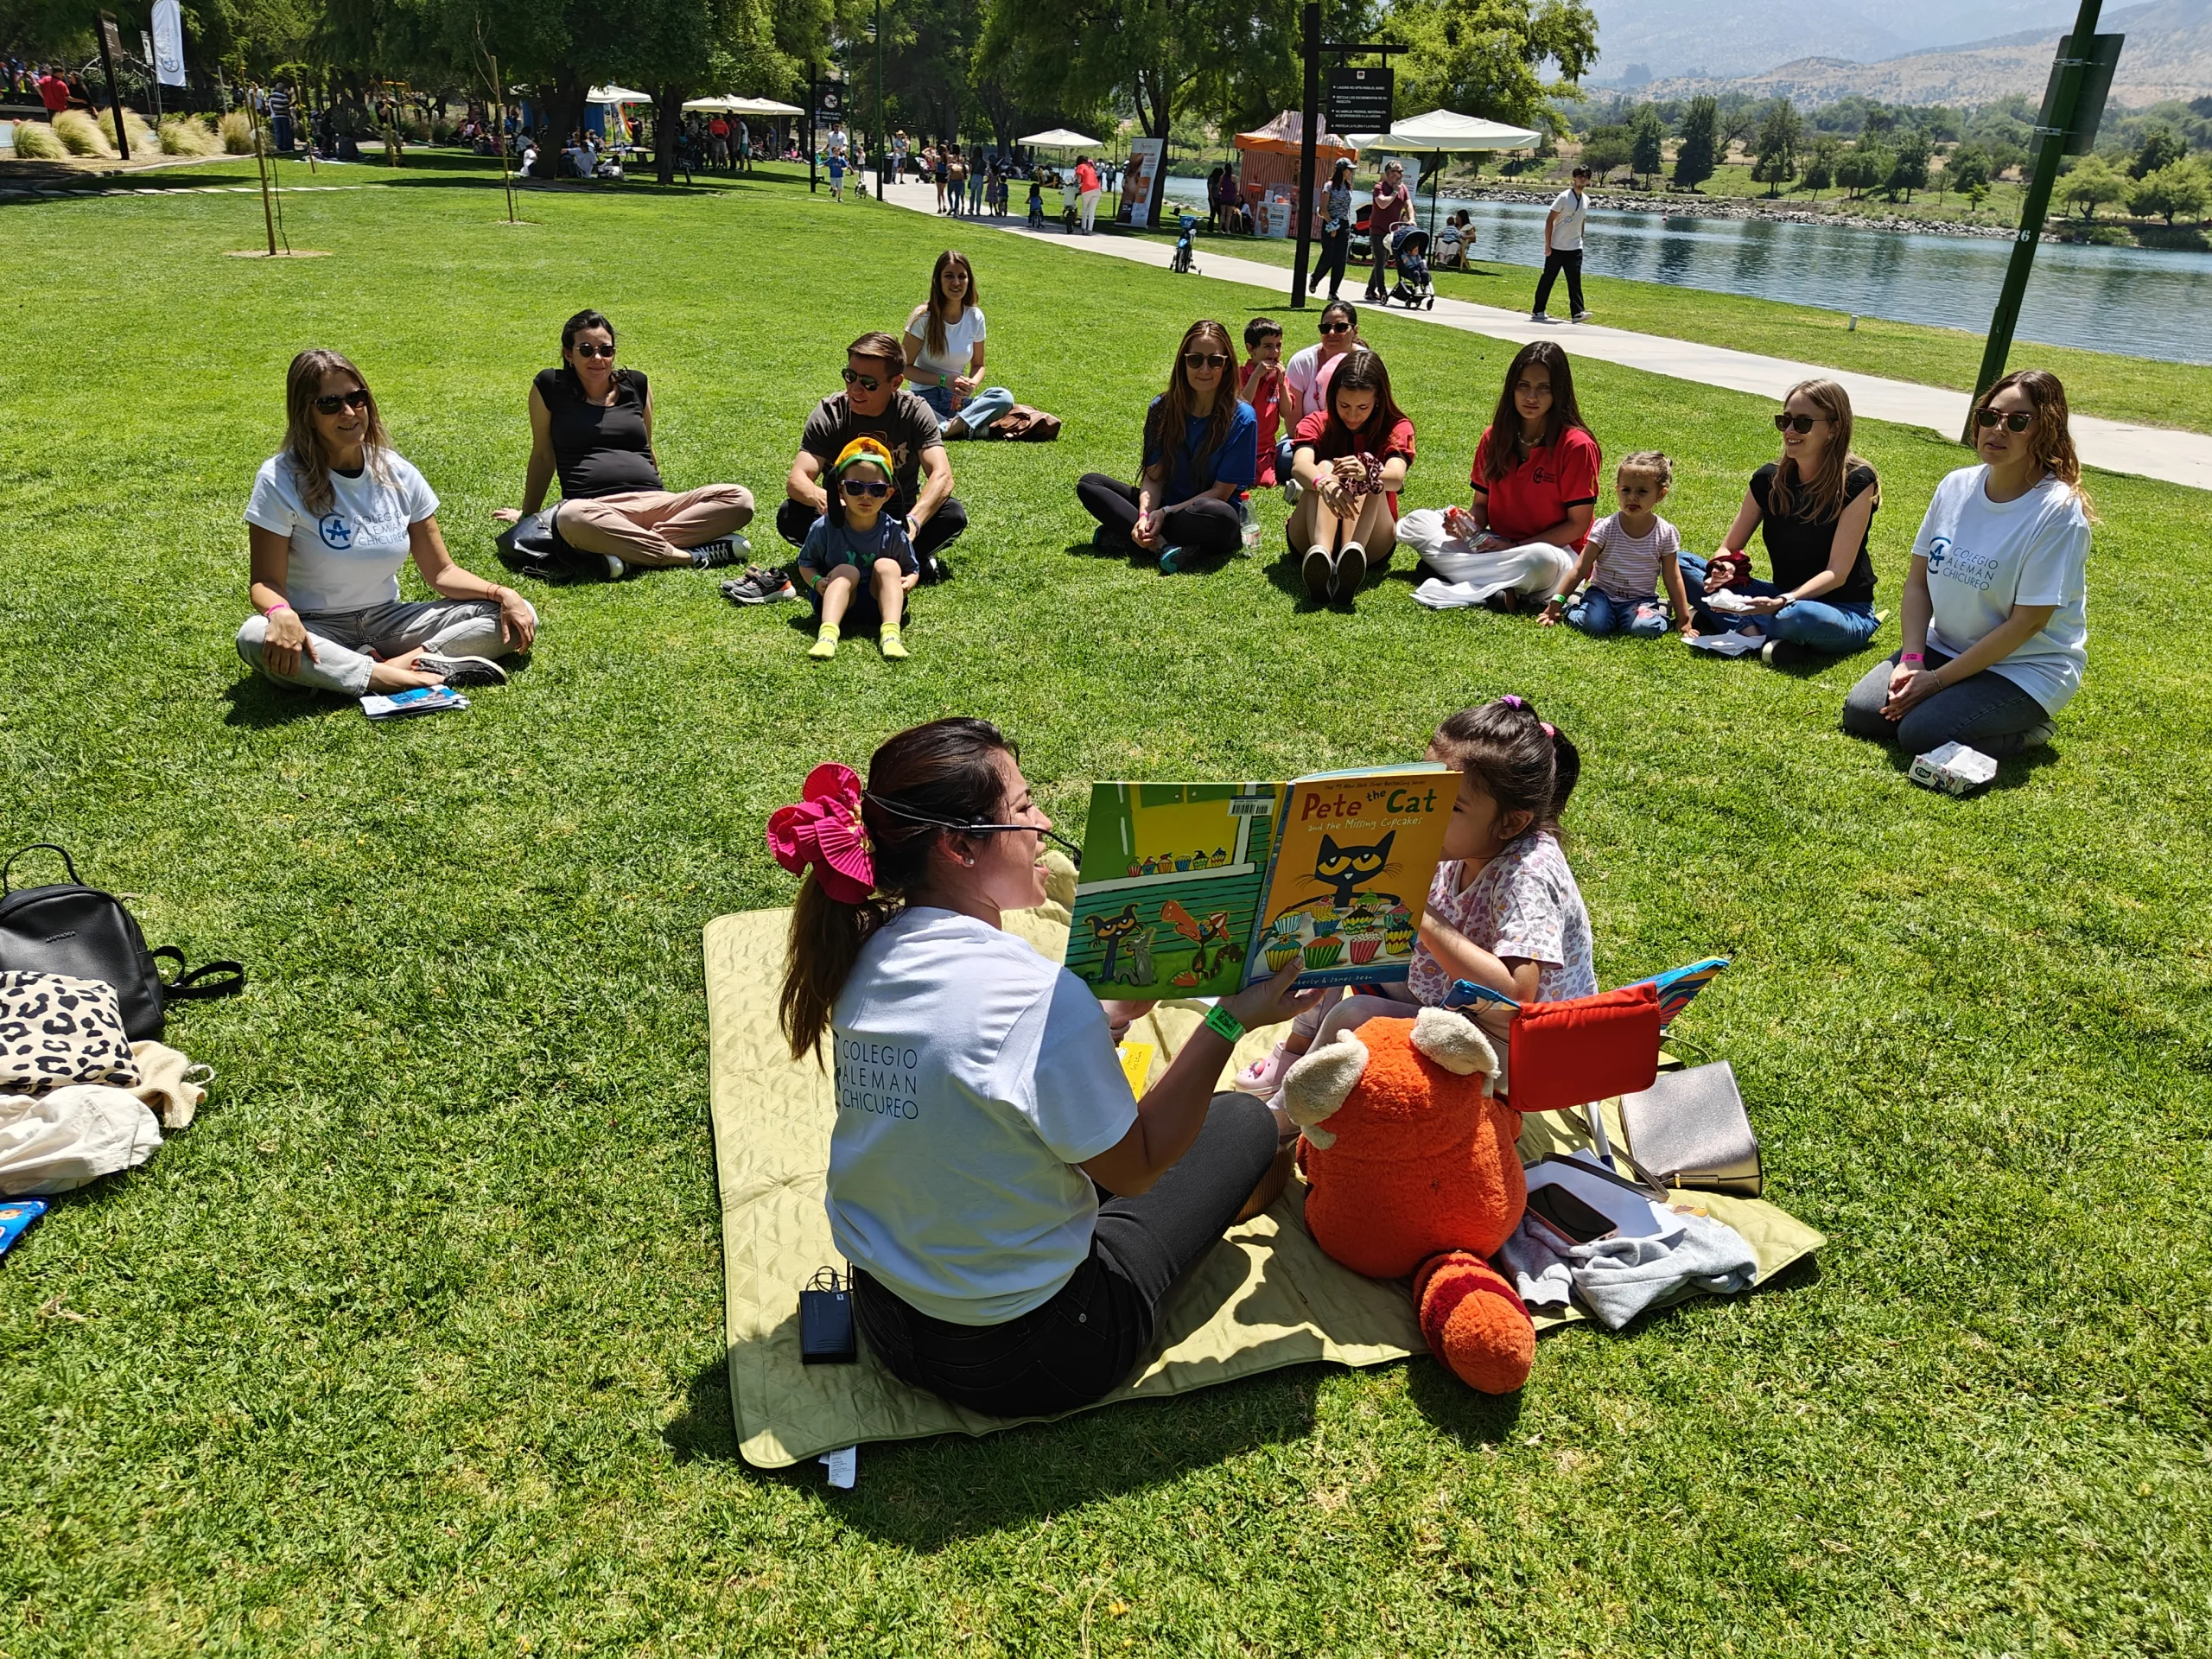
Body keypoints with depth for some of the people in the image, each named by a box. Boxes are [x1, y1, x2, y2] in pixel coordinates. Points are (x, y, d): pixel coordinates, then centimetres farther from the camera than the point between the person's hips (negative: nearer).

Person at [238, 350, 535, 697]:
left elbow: (441, 571, 3)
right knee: (255, 638, -40)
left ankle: (400, 662, -28)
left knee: (518, 618, -12)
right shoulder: (281, 479, -11)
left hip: (388, 619, 3)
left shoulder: (397, 474, -1)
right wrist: (282, 615, -36)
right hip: (318, 629, -3)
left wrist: (502, 594, -16)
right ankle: (423, 679, -35)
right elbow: (266, 581, -11)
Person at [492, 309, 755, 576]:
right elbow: (543, 456, 18)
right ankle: (693, 555, -33)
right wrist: (527, 514, 25)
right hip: (595, 507, -4)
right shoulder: (550, 387, 9)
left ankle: (634, 555, -30)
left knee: (740, 498, -20)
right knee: (571, 518, -43)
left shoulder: (636, 384, 18)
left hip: (654, 504, 4)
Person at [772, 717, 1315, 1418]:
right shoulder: (1039, 994, -31)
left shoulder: (869, 957, -7)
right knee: (1245, 1123, 12)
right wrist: (1229, 1021, -14)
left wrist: (1108, 1014, 3)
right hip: (1016, 1362, -6)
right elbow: (1135, 1169, -16)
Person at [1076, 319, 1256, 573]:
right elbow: (1153, 475, -3)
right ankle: (1163, 544, -27)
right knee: (1089, 484, -10)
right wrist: (1144, 516, -23)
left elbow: (1221, 492, -12)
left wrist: (1165, 513, -20)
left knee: (1217, 515, -40)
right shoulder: (1163, 408, 1)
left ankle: (1124, 534, -22)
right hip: (1164, 509, 4)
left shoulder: (1241, 418, -11)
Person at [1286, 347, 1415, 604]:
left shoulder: (1396, 428, 1)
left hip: (1371, 544, 0)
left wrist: (1366, 474, -45)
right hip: (1310, 538, 1)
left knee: (1369, 469, -25)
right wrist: (1323, 485, -45)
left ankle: (1351, 556, -54)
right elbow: (1300, 465, -21)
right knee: (1324, 468, -25)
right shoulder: (1317, 423, 2)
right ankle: (1320, 555, -56)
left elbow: (1396, 477, -21)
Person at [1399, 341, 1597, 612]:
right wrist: (1469, 522, -14)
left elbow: (1578, 525, -11)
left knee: (1541, 560, -42)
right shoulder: (1495, 437, 5)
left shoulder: (1576, 446, -11)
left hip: (1554, 551, -6)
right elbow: (1482, 503, 11)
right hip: (1496, 546, 6)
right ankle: (1496, 587, -25)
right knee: (1414, 523, -9)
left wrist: (1514, 547, -18)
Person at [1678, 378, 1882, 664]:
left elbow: (1837, 572, -19)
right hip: (1784, 600, 6)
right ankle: (1761, 636, -24)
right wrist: (1724, 567, -19)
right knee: (1683, 564, -9)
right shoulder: (1769, 479, 0)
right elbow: (1729, 548, 6)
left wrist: (1784, 602, -36)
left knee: (1801, 616, -44)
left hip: (1844, 611, -6)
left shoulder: (1856, 482, -14)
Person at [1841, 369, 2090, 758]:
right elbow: (1918, 582, 2)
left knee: (1921, 735, -24)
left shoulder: (2058, 511, -19)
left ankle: (2026, 727, 5)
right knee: (1860, 714, -9)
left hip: (2026, 666, -6)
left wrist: (1938, 679, -20)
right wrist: (1911, 660, -12)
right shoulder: (1957, 486, -1)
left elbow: (2027, 623, -19)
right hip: (1945, 646, 6)